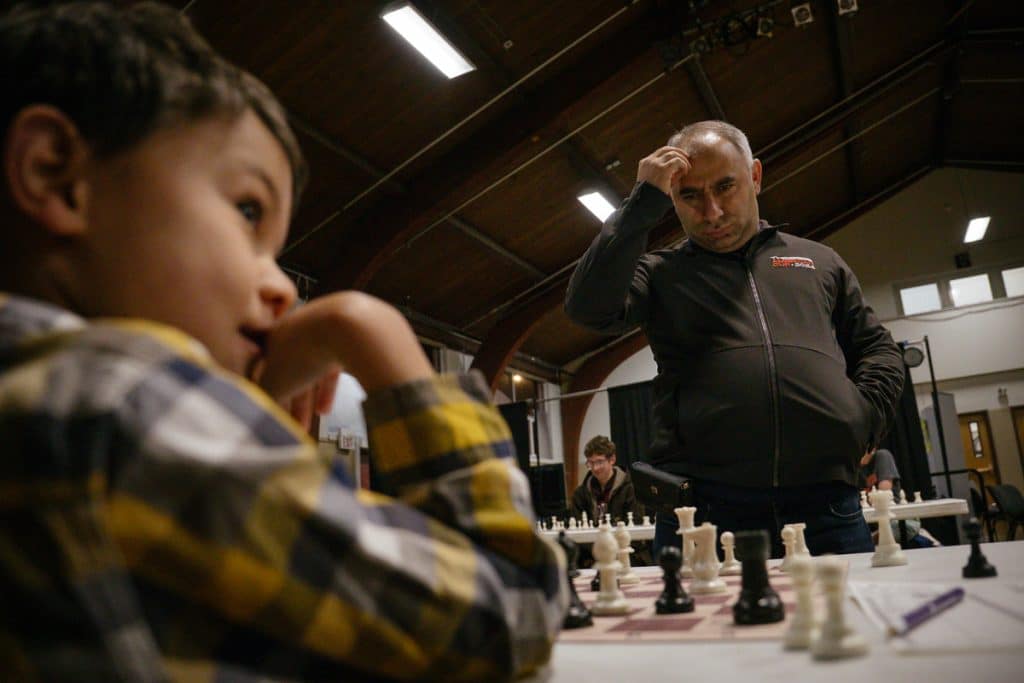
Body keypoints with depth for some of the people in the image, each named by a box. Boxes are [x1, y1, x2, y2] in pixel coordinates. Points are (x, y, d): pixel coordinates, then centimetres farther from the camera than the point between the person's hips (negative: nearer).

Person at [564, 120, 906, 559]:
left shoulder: (819, 261, 23)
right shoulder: (659, 273, 14)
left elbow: (878, 350, 25)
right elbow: (590, 308, -6)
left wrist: (861, 420, 5)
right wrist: (644, 203, -4)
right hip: (702, 507, -2)